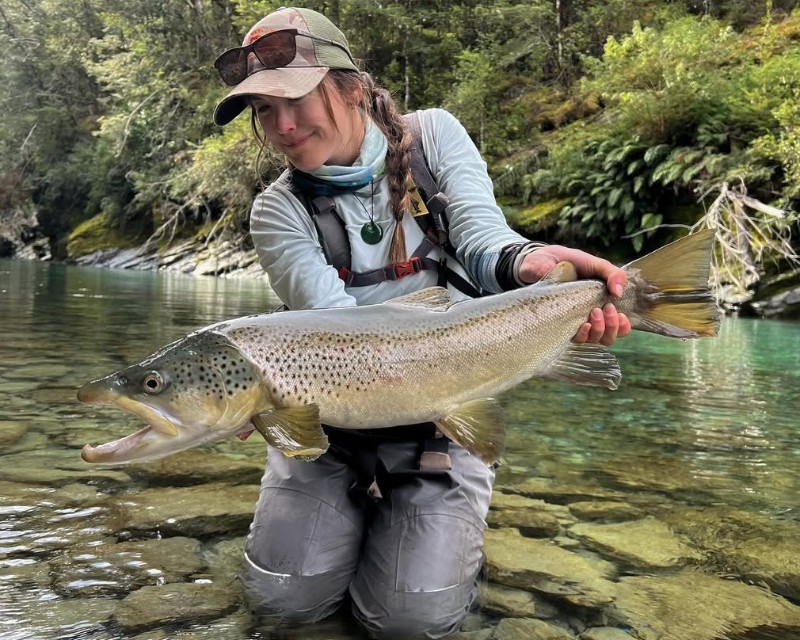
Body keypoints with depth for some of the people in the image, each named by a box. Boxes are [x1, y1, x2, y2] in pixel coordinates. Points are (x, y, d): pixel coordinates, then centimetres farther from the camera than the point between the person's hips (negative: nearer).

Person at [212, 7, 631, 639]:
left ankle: (450, 524, 19)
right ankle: (358, 510, 22)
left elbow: (481, 234, -20)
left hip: (443, 416, -1)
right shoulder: (279, 210, -7)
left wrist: (530, 263, -43)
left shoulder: (435, 134, -4)